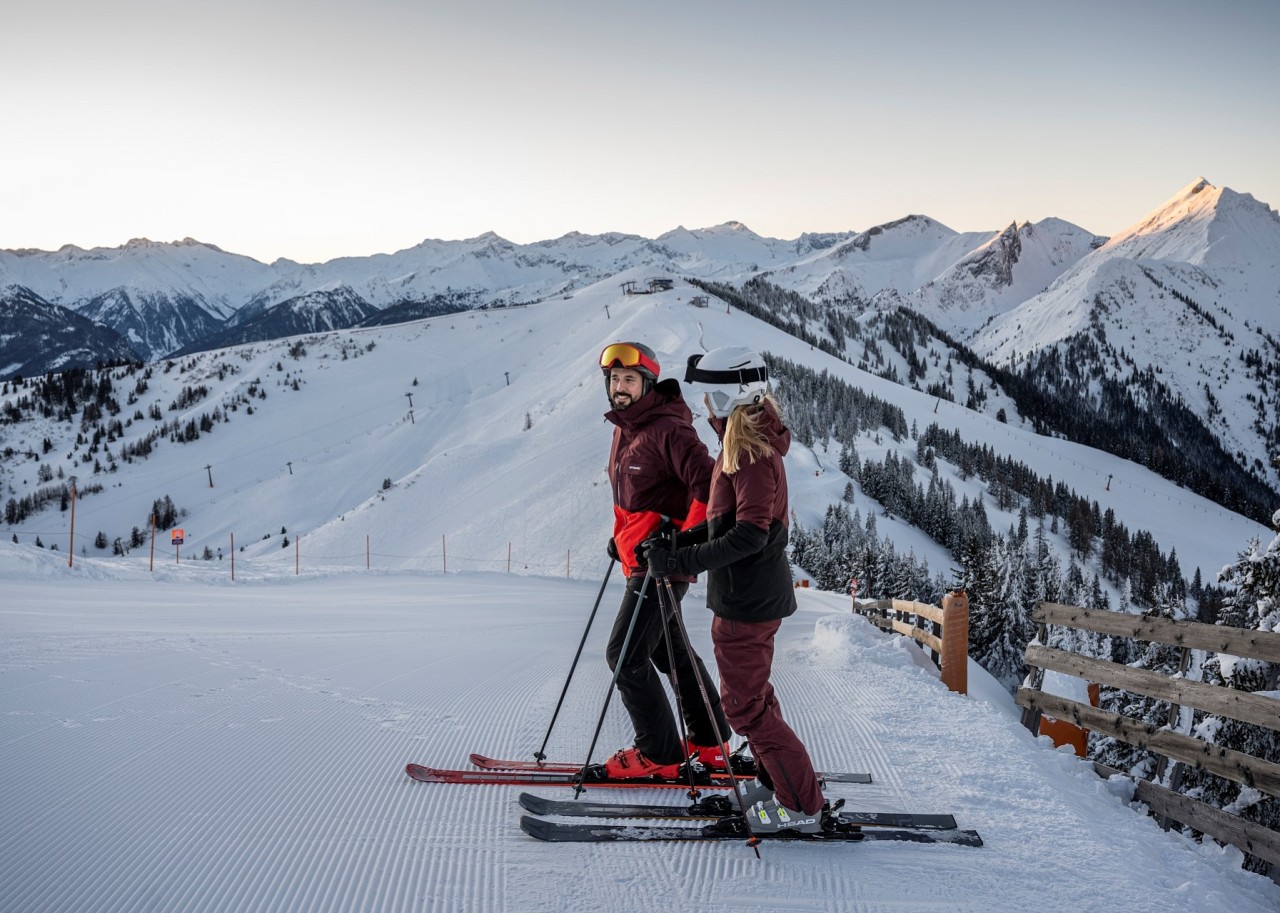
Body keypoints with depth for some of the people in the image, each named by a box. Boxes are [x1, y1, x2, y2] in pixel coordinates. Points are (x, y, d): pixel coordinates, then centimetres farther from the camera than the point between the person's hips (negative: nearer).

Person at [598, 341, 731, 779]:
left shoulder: (667, 430, -18)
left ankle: (658, 754, 5)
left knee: (625, 656, -7)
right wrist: (620, 537, 19)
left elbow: (707, 487, -26)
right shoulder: (624, 428, 12)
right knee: (670, 652, 17)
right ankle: (708, 744, 29)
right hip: (638, 560, 10)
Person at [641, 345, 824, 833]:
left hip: (746, 600, -10)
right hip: (753, 592, 10)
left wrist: (682, 561, -28)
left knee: (745, 705, -2)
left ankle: (802, 804, 6)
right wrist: (680, 542, 8)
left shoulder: (753, 452, -22)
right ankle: (776, 781, 36)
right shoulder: (742, 444, 10)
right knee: (753, 693, 22)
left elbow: (749, 534, -28)